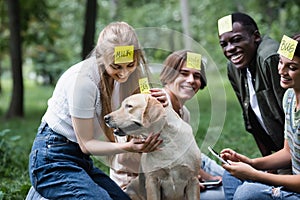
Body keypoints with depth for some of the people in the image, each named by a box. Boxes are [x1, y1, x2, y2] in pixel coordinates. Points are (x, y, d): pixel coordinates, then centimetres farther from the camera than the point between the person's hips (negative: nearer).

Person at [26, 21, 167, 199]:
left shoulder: (121, 75, -2)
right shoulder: (83, 79, -23)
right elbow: (86, 144, -17)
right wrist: (128, 147, -30)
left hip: (81, 160, 8)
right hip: (54, 159, -8)